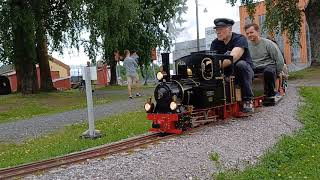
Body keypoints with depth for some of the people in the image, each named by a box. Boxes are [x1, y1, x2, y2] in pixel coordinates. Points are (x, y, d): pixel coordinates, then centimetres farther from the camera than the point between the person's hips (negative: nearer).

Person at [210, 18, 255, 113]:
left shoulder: (240, 39, -15)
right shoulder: (215, 43, 2)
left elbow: (232, 58, -33)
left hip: (245, 71, -4)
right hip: (226, 73, 4)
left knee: (240, 64, -36)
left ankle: (248, 100, -28)